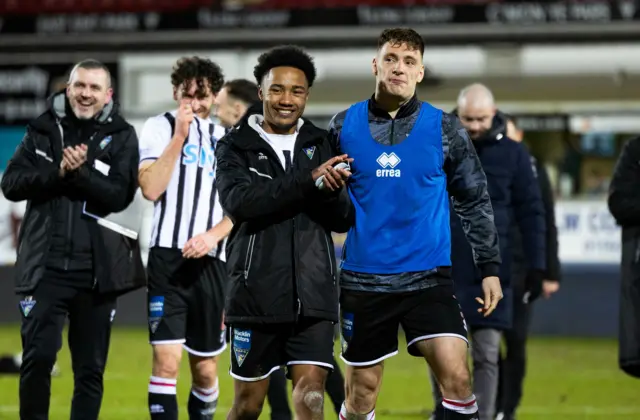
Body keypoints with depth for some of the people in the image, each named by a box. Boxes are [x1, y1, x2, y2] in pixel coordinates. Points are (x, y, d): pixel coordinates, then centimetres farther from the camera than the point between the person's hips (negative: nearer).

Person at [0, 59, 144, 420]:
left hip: (96, 270, 0)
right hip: (46, 267, 0)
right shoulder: (43, 130, 8)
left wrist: (81, 172, -22)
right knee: (37, 359, -8)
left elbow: (120, 196, -9)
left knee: (91, 369, 6)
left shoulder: (121, 137, 3)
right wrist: (58, 173, -15)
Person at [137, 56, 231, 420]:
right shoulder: (160, 127, 3)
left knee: (205, 368, 8)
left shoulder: (226, 140, 14)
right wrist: (179, 136, -11)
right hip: (168, 256, -4)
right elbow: (151, 189, -10)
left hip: (210, 261, 4)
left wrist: (213, 235, -7)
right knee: (167, 358, -15)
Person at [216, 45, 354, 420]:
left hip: (313, 296, 1)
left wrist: (330, 190, -18)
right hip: (257, 294, -1)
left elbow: (344, 219, 5)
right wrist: (307, 181, -24)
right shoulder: (237, 146, 2)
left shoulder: (320, 145, 10)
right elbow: (238, 201, -17)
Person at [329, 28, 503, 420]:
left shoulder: (443, 128, 0)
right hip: (363, 280, 1)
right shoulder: (344, 126, 2)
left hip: (428, 277, -1)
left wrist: (490, 268, 1)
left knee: (456, 376, -17)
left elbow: (475, 201, 5)